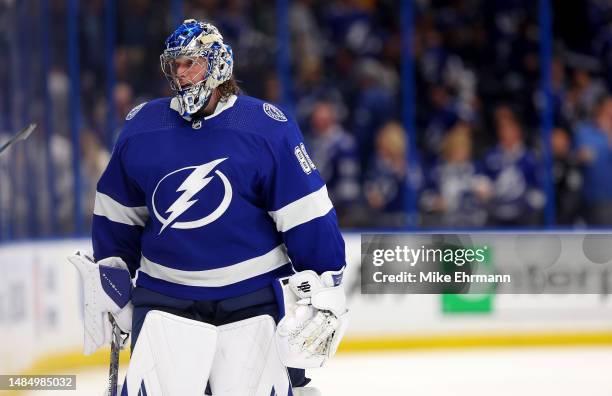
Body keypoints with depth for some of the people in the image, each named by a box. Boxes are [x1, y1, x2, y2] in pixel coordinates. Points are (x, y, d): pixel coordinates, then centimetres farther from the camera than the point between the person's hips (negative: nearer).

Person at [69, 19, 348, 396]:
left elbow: (306, 211, -6)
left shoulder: (268, 127, -8)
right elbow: (118, 214, 15)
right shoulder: (141, 127, 2)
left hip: (254, 295, -2)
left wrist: (324, 288, -7)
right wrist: (109, 279, 17)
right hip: (166, 296, 2)